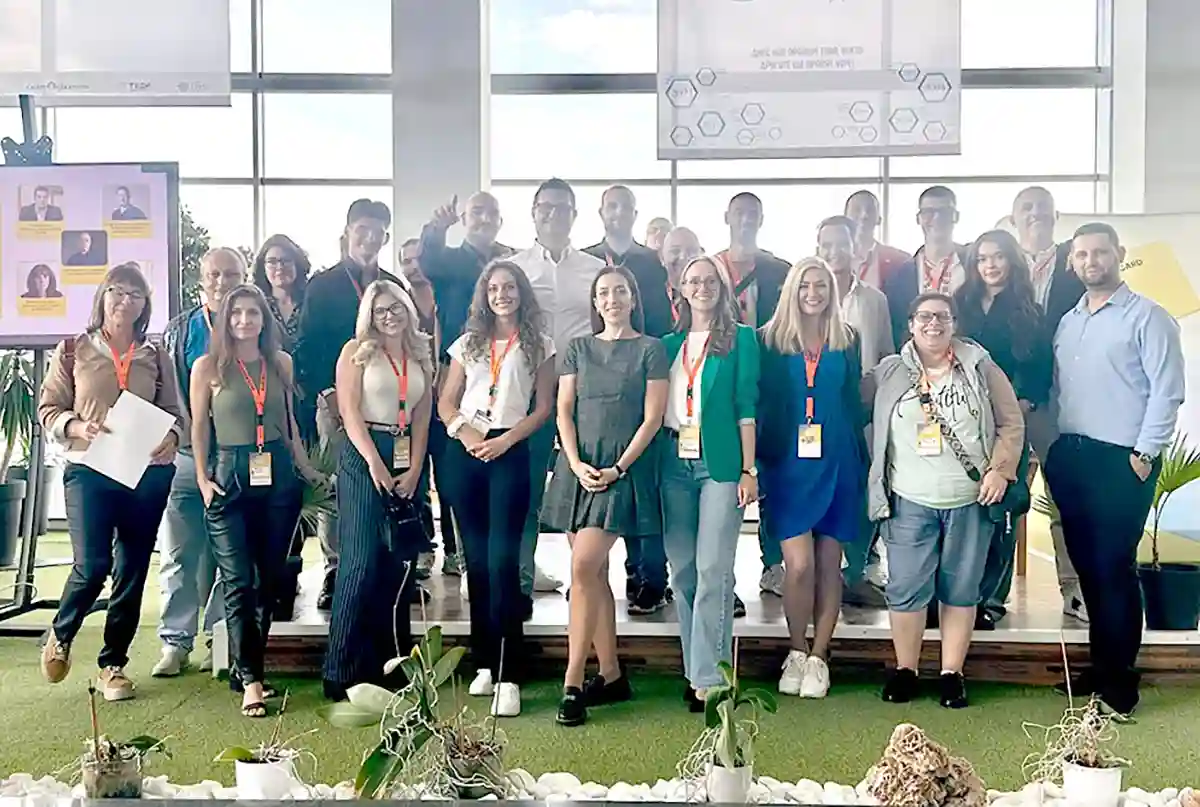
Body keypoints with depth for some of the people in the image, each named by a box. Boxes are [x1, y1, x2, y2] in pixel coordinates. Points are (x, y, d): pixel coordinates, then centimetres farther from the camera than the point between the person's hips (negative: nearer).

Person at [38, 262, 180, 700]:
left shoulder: (155, 356, 9)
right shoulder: (73, 350, 5)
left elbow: (174, 413, 9)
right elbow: (48, 408, 4)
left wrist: (170, 438, -12)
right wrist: (78, 427, -15)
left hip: (147, 474, 2)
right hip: (89, 471, -2)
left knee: (132, 571, 5)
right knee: (92, 565, -12)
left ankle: (112, 665, 20)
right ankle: (60, 635, 20)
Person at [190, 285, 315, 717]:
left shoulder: (281, 362, 9)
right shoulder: (208, 366, 1)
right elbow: (199, 427, 4)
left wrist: (307, 469, 14)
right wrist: (202, 478, -3)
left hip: (279, 476, 3)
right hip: (230, 478, -3)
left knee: (269, 578, 8)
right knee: (238, 581, -7)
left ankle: (246, 667, 22)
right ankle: (251, 681, -3)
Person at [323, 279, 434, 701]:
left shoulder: (421, 358, 15)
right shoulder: (357, 351, 3)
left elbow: (422, 419, 11)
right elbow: (350, 411, -6)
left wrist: (414, 470, -2)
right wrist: (376, 464, -16)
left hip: (407, 464, 5)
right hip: (364, 458, -5)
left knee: (401, 563, 3)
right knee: (361, 562, -10)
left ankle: (391, 664, 11)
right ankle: (342, 670, -4)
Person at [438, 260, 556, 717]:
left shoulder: (538, 345, 8)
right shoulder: (468, 342, 16)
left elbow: (543, 408, 2)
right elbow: (446, 403, 12)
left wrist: (505, 440, -10)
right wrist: (465, 432, -8)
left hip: (510, 453, -3)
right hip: (465, 452, 4)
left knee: (502, 559, -12)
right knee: (476, 559, 6)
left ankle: (509, 675, -11)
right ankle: (485, 662, 15)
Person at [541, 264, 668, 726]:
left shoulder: (650, 350, 2)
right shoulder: (578, 349, 13)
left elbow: (652, 417, -3)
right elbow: (564, 411, 8)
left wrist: (618, 467, -11)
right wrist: (577, 464, -7)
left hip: (623, 471, -4)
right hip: (579, 468, 5)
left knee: (583, 568, -15)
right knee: (595, 572, 7)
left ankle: (573, 683, -9)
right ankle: (611, 676, 18)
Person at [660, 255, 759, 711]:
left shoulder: (741, 339, 5)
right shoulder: (669, 344, 16)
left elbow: (746, 407, -1)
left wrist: (749, 470, -7)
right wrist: (651, 466, 5)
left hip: (720, 462, -4)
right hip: (674, 463, 4)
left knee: (713, 570, -9)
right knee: (682, 571, 6)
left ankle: (708, 677, -4)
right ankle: (696, 669, 17)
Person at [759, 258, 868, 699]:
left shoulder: (848, 342, 8)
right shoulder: (771, 340, 3)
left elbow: (855, 403, 11)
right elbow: (760, 401, 3)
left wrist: (861, 464, 6)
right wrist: (760, 461, -4)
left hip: (836, 462, 2)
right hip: (788, 463, -2)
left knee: (829, 563, 6)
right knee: (799, 563, -8)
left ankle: (818, 657, 19)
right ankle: (796, 653, 13)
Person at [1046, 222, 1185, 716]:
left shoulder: (1147, 317, -4)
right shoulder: (1068, 322, 15)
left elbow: (1167, 392, -9)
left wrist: (1144, 456, -13)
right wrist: (1053, 448, 8)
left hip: (1122, 461, -6)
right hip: (1070, 458, 6)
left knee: (1113, 568, -5)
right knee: (1086, 565, 11)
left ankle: (1119, 682, 7)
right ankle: (1100, 665, 24)